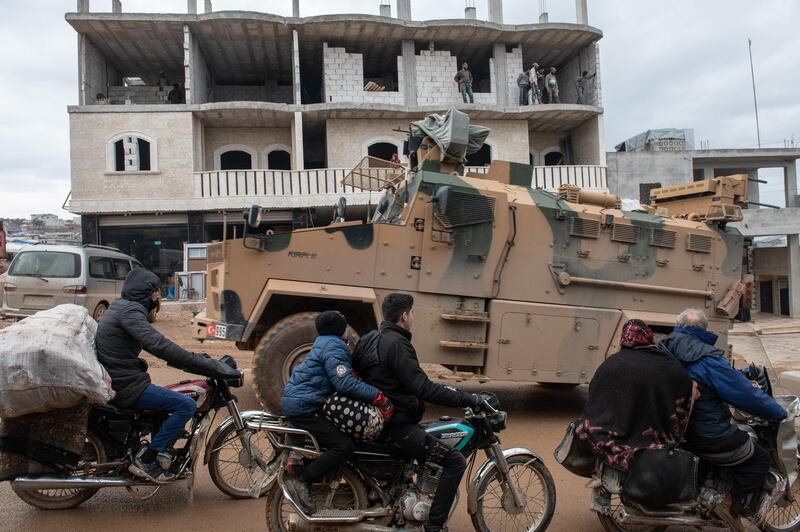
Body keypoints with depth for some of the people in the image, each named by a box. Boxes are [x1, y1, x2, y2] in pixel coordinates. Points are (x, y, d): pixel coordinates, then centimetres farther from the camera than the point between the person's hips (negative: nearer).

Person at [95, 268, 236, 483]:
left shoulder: (122, 307, 15)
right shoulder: (129, 311, -17)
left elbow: (153, 344, 20)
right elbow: (158, 345, -32)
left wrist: (194, 358, 15)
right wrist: (207, 364, -34)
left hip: (114, 381, 11)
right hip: (125, 385, -11)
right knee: (186, 405, -15)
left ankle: (161, 451, 25)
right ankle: (145, 460, -10)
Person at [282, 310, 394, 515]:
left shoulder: (326, 343, 17)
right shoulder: (334, 347, -15)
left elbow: (346, 375, 21)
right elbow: (345, 383, -26)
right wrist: (379, 397, -26)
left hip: (296, 401, 11)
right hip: (304, 407, -11)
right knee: (344, 445, -19)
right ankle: (301, 482, -15)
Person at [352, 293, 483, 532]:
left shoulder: (369, 339, 9)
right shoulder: (396, 344, -20)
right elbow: (423, 388, -26)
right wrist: (468, 399, -22)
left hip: (376, 418, 10)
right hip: (395, 426, -10)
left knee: (431, 440, 33)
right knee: (455, 461, -11)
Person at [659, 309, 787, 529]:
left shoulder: (664, 348, -1)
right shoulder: (707, 358, -23)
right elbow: (745, 395, -18)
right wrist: (779, 412, -2)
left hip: (674, 427, 8)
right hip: (707, 436, -8)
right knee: (759, 459, 9)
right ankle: (733, 508, 5)